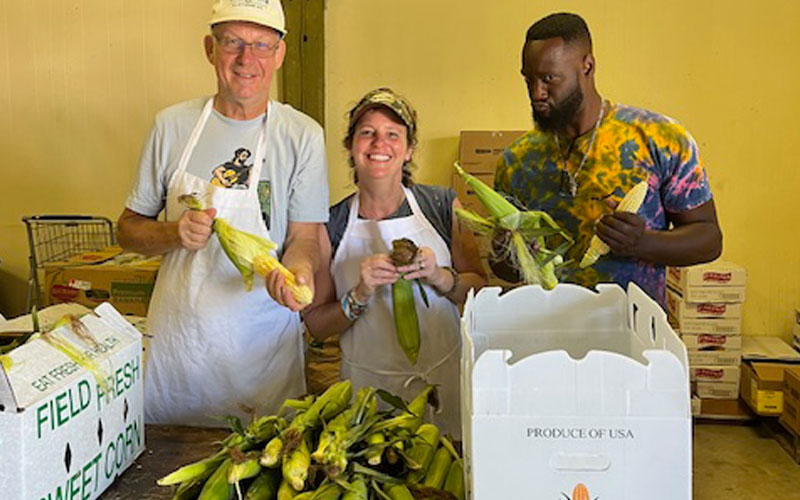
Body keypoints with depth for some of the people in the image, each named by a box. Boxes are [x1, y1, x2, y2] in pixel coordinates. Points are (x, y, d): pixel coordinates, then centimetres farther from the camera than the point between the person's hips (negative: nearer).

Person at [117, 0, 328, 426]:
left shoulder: (303, 136, -4)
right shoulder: (172, 125, 1)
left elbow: (304, 237, -4)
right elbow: (128, 229, 7)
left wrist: (297, 269, -27)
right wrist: (174, 233, -14)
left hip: (263, 346, -1)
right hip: (175, 338, 2)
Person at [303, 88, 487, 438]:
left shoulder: (442, 205, -3)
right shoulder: (331, 225, -4)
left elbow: (480, 290, 2)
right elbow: (316, 325, -1)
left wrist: (439, 277, -16)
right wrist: (360, 295, -18)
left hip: (445, 379, 1)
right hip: (369, 386, 0)